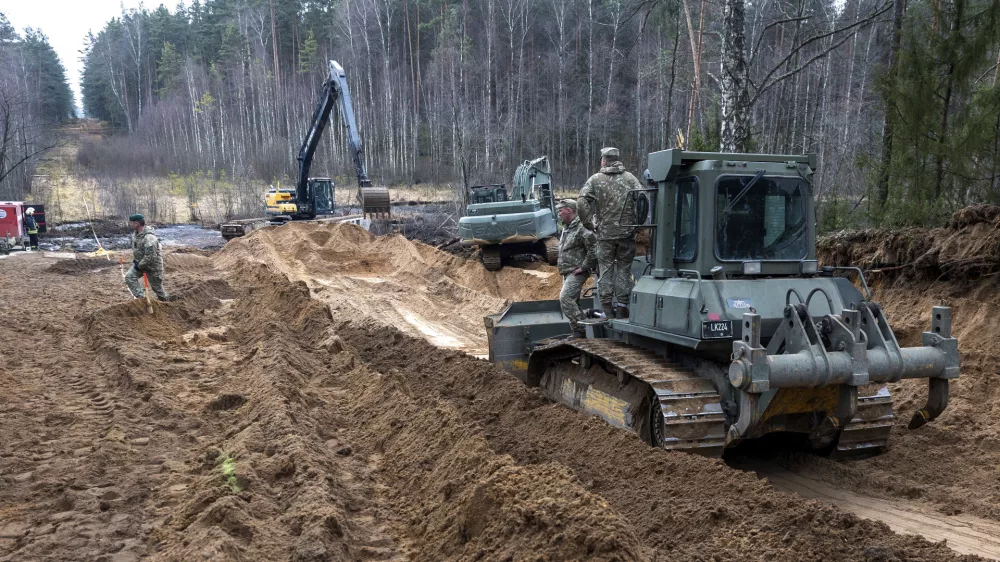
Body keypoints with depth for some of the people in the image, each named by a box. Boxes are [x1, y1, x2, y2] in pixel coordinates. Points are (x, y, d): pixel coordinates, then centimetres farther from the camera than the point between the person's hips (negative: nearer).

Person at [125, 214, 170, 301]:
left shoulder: (149, 238, -31)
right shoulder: (135, 233, 0)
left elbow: (150, 257, -32)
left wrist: (140, 265, -20)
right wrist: (135, 260, 13)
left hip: (152, 265, -8)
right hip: (139, 263, 8)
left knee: (157, 287, 4)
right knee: (129, 277, -11)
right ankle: (141, 296, -11)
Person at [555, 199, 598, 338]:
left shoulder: (581, 228, -16)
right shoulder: (566, 228, 15)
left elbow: (593, 249, -22)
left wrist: (583, 267, -19)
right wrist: (561, 265, 18)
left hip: (577, 272, -10)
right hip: (567, 273, 10)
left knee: (565, 298, -19)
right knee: (572, 301, 13)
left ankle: (580, 330, -14)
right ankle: (579, 332, 20)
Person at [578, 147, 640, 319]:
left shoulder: (595, 180, 1)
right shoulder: (630, 178, 3)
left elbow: (581, 203, -10)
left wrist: (589, 224, -1)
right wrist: (638, 222, 1)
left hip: (604, 233, 0)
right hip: (627, 233, 0)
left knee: (606, 269, 10)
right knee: (624, 269, 9)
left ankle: (607, 309, 8)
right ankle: (621, 307, 9)